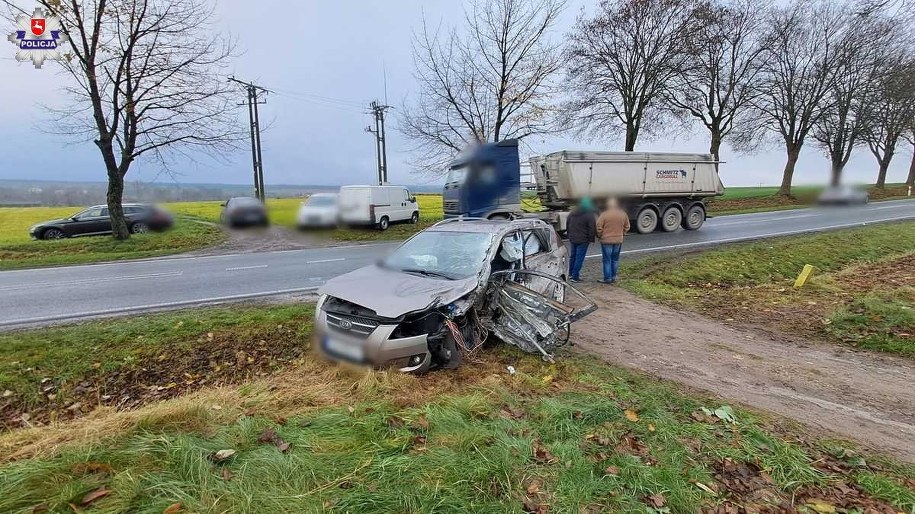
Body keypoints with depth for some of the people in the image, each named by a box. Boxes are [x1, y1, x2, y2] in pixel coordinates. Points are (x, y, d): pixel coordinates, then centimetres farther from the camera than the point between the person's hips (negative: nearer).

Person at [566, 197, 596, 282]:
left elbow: (567, 225, 15)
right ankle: (575, 277, 0)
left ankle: (570, 274, 28)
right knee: (579, 258, -1)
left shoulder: (572, 214, 7)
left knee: (572, 256, 18)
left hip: (572, 239, 6)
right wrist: (590, 239, -1)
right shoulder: (589, 215, -12)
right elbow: (592, 229, -12)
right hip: (582, 240, -6)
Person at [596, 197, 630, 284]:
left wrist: (599, 236, 5)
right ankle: (613, 277, 20)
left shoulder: (604, 214, -13)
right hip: (618, 240, 4)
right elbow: (627, 227, 10)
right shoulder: (623, 214, 2)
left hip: (606, 240, -4)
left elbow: (599, 228, -11)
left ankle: (607, 279, 7)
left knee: (607, 260, 3)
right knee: (615, 260, 15)